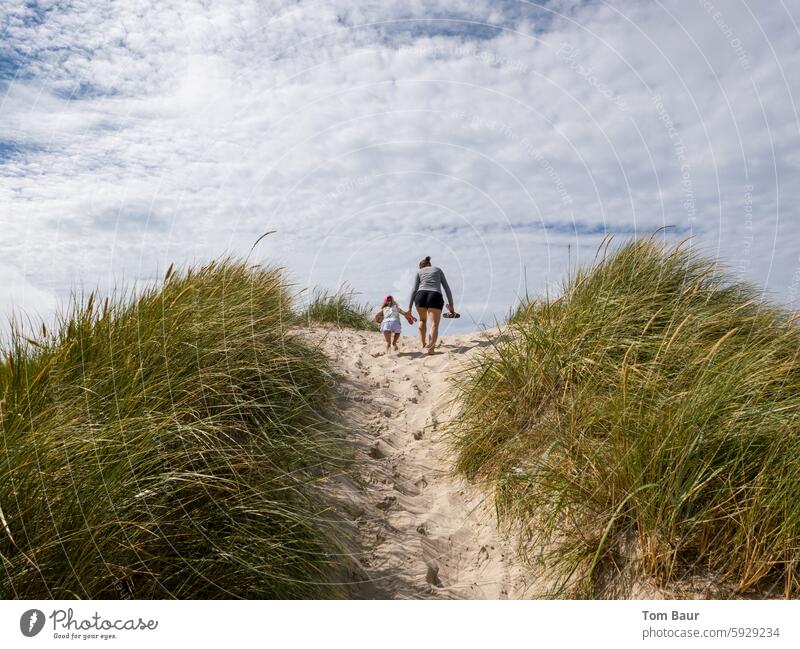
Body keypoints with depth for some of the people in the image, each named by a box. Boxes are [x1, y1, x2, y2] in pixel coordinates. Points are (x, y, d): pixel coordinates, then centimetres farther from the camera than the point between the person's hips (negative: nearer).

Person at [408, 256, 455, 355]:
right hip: (435, 297, -1)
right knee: (434, 325, -7)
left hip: (421, 296, 1)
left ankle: (423, 344, 15)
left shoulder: (419, 271, 23)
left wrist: (409, 308, 12)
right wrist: (451, 305, 19)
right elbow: (447, 287, 18)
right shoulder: (438, 269, 26)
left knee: (422, 320, 27)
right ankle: (431, 348, -30)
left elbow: (414, 290, 14)